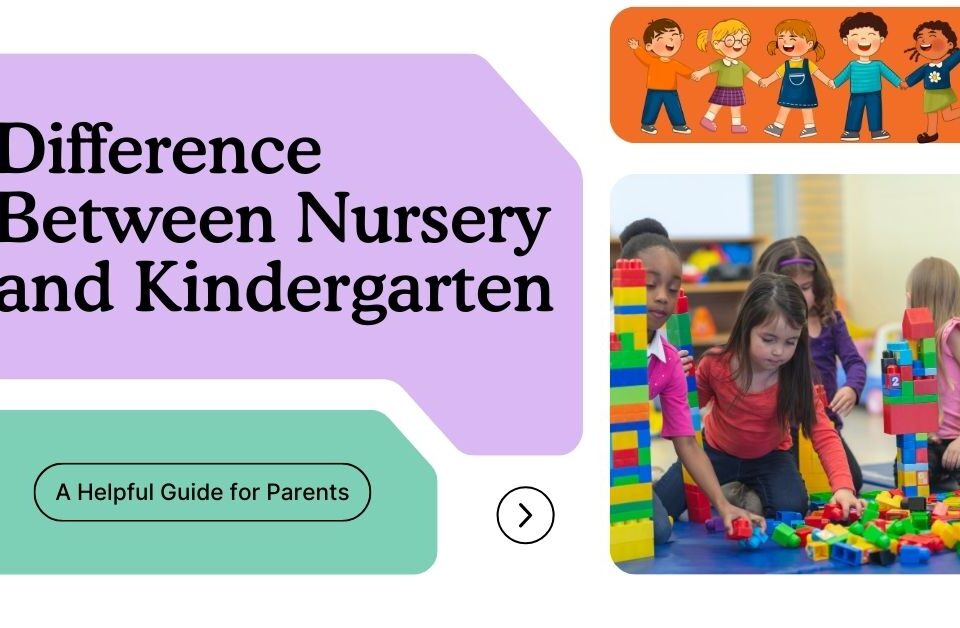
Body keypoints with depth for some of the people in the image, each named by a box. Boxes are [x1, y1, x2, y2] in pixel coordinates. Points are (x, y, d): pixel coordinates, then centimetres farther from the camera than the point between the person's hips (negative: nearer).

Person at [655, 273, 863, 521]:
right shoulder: (716, 364, -23)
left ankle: (751, 497, 7)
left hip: (769, 458, 0)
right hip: (716, 453, 0)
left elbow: (824, 435, -26)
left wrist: (843, 486, -43)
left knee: (790, 511, -27)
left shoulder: (795, 378, -24)